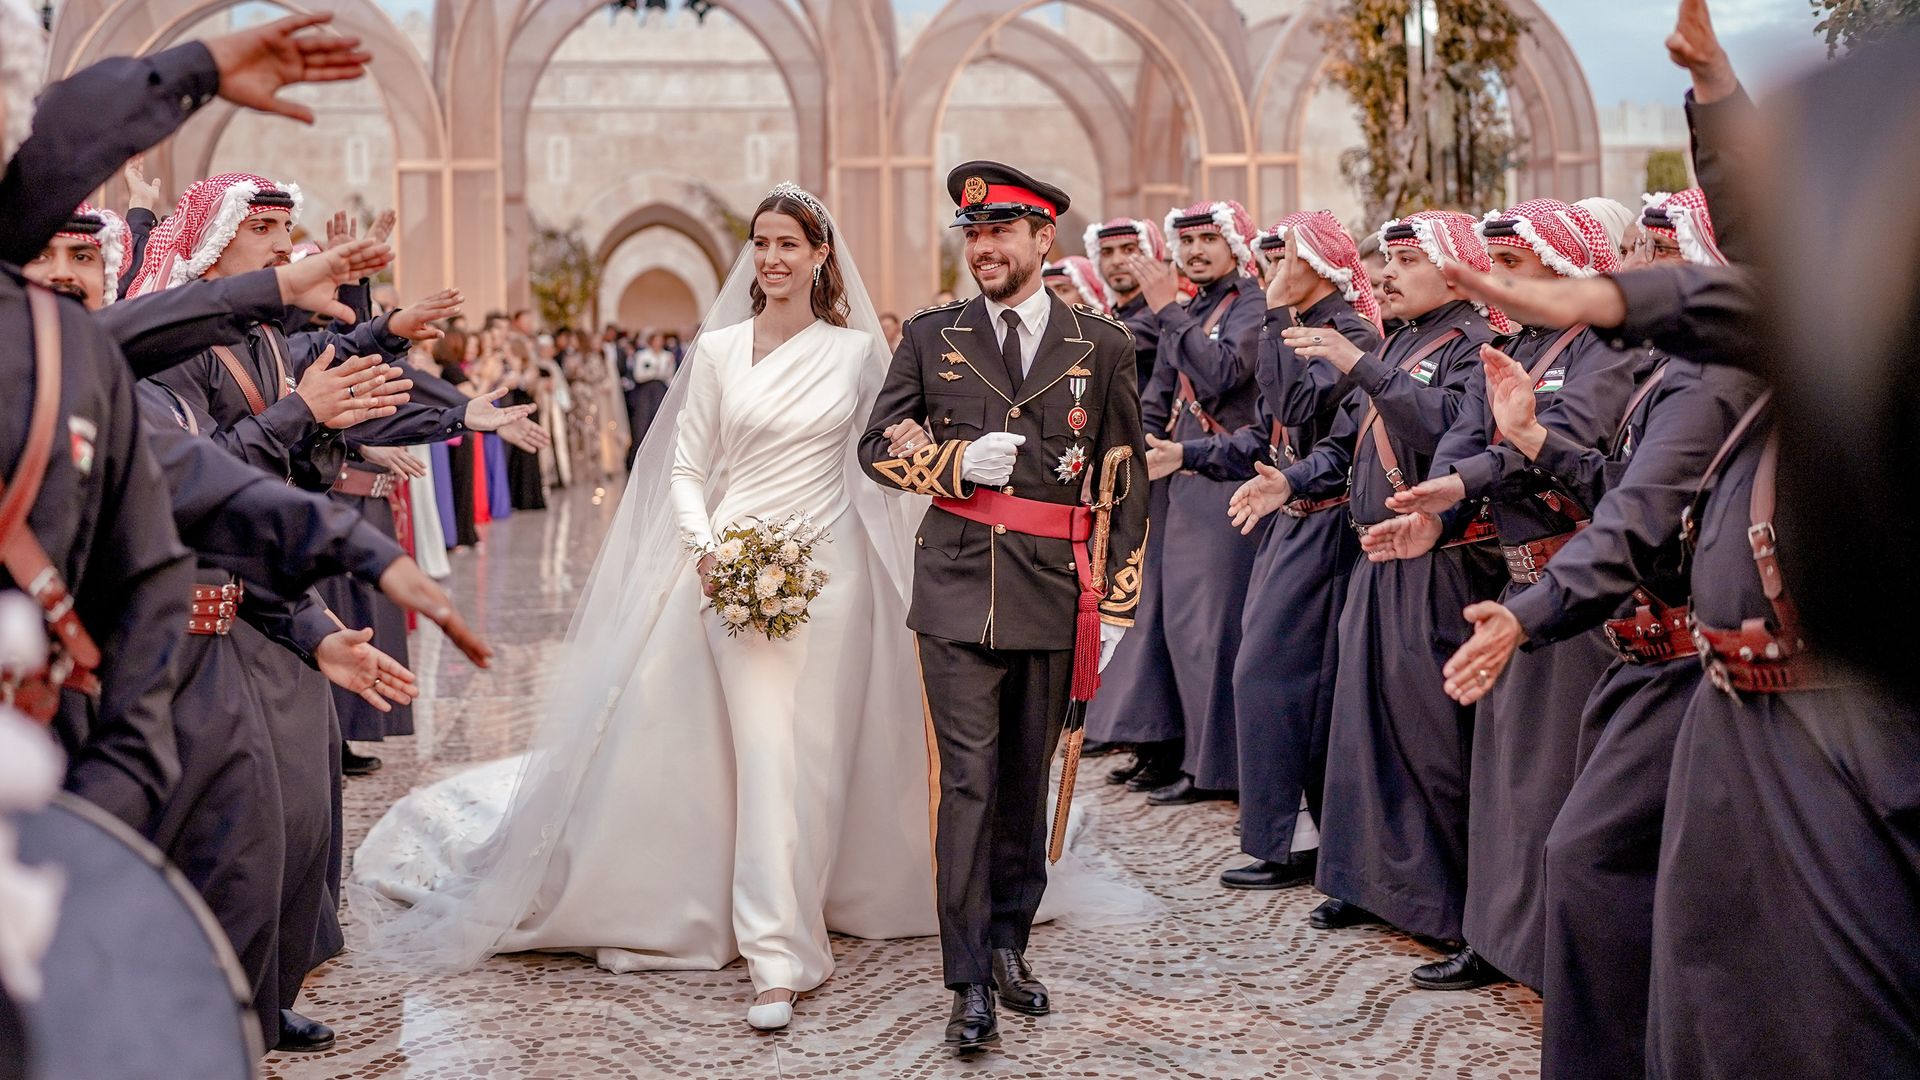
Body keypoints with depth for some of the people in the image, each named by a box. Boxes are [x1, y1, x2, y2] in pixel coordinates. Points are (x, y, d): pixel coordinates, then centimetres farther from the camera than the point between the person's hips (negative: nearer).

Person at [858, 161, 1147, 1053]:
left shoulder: (1102, 346, 5)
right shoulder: (931, 337, 7)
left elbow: (1126, 483, 6)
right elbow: (878, 445, 9)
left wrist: (1117, 603, 3)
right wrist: (956, 462, -11)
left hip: (1055, 595, 1)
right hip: (958, 590, -1)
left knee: (1026, 780, 11)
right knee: (967, 782, -5)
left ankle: (1008, 945, 28)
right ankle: (969, 981, 1)